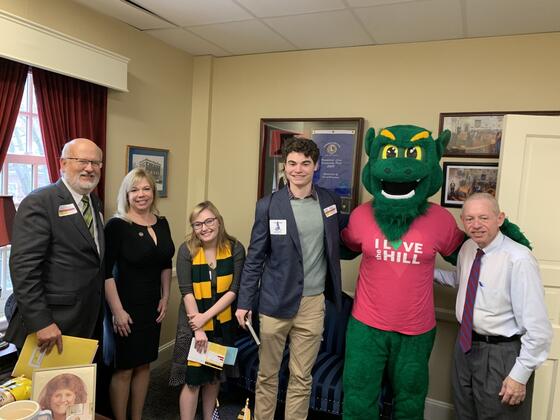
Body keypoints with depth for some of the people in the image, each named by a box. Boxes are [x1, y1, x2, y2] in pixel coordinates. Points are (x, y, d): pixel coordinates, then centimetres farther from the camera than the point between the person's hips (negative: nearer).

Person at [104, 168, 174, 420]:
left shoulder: (162, 224, 3)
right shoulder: (117, 225, -14)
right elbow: (106, 272, -15)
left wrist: (165, 298, 9)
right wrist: (117, 310, -17)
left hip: (153, 306, 6)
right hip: (126, 307, -5)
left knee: (144, 364, 17)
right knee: (123, 369, 7)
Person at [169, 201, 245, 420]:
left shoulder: (235, 248, -11)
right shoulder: (187, 250, -13)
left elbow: (234, 289, -12)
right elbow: (186, 292, -14)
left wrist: (206, 316, -18)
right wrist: (198, 329, -16)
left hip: (222, 324, 2)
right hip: (193, 324, -2)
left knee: (215, 376, 18)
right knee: (192, 379, 2)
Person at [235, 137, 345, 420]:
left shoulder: (331, 202, 2)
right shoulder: (268, 205, -5)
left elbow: (344, 241, 16)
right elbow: (255, 258, -2)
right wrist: (244, 302, -2)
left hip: (313, 303, 2)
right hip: (275, 302, -1)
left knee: (302, 378, 13)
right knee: (267, 374, 15)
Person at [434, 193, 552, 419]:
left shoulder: (519, 260, -25)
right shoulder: (467, 248, -1)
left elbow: (538, 327, -22)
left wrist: (520, 375, -18)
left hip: (502, 355, -7)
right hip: (466, 346, 7)